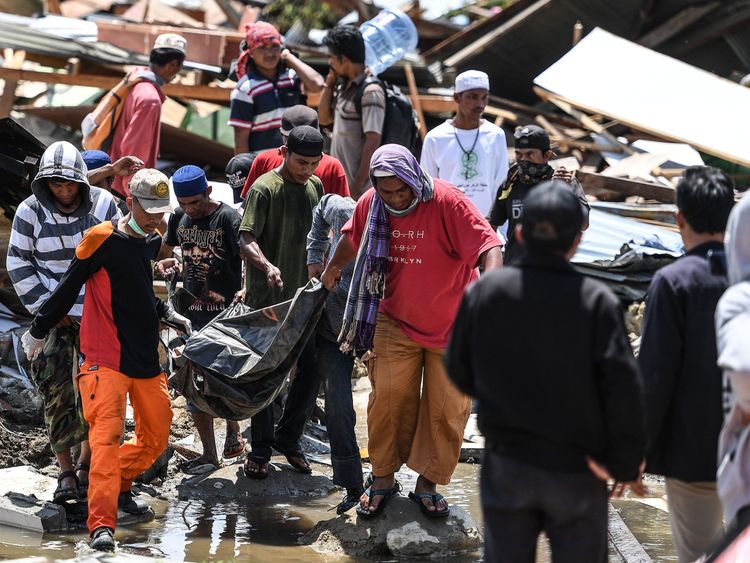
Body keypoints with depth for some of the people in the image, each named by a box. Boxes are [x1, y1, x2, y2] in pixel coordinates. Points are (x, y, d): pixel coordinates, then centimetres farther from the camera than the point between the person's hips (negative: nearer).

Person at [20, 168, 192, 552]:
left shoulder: (152, 241, 13)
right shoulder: (103, 239, -10)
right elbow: (69, 288, -4)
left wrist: (168, 315, 19)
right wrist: (39, 330, 2)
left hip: (147, 357, 8)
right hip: (106, 358, -7)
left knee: (156, 438, 12)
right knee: (107, 435, -16)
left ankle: (119, 486, 36)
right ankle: (101, 524, -21)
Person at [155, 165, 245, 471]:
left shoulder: (228, 218, -12)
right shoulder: (179, 218, 7)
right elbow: (164, 251, 21)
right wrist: (163, 264, -3)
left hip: (225, 312, -6)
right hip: (192, 313, 6)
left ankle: (233, 431, 27)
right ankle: (209, 454, 13)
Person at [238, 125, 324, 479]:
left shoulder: (315, 187, 10)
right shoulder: (264, 189, -12)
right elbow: (246, 239, -20)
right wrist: (267, 266, -37)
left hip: (304, 294, 6)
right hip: (267, 299, -6)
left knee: (312, 368, 5)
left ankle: (288, 437, 21)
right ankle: (260, 449, 10)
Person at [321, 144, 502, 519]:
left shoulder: (447, 203, -22)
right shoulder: (370, 205, -8)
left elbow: (488, 247, -30)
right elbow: (352, 238, 15)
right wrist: (332, 269, 32)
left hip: (452, 327, -2)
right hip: (396, 323, 3)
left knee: (447, 407, 3)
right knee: (388, 399, -2)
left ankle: (427, 485, 16)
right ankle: (383, 479, 14)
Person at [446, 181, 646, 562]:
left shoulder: (483, 292, -7)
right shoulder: (597, 302, -15)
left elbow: (459, 373, 4)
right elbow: (623, 390, -16)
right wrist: (626, 465, -6)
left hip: (506, 467, 2)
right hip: (576, 472, -2)